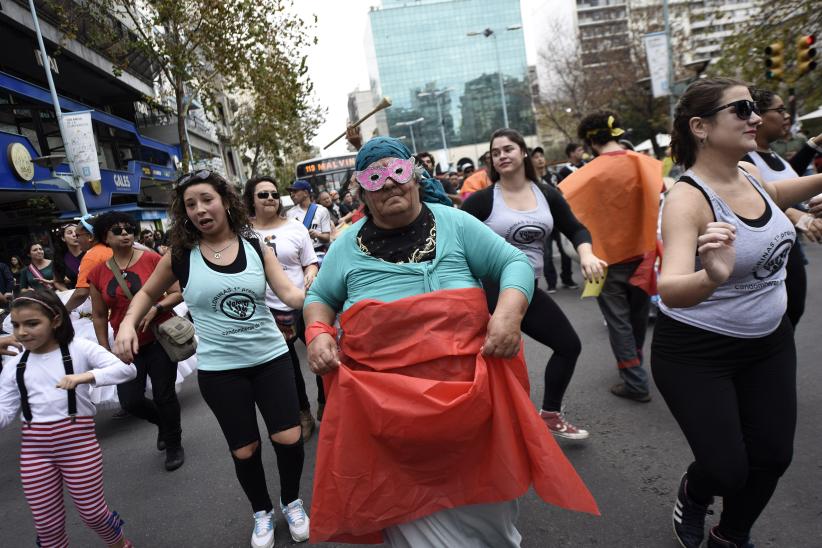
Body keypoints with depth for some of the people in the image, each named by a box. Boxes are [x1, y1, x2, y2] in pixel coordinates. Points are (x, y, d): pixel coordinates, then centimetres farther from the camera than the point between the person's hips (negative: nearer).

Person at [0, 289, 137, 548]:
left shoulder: (80, 349, -6)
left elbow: (127, 368, -16)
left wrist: (86, 376, -29)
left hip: (79, 442, -3)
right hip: (34, 449, 4)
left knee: (92, 512, 9)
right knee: (47, 524, 12)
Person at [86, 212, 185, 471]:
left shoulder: (152, 259, -8)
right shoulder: (98, 273, 1)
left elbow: (178, 293, -6)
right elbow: (99, 316, 9)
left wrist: (156, 308, -23)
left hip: (159, 339, -3)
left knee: (164, 396, 3)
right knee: (130, 401, 0)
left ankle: (174, 445, 27)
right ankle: (163, 423, 34)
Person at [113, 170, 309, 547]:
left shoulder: (255, 247, -3)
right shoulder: (180, 255, -3)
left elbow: (290, 294, -11)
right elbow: (148, 293, 13)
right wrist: (128, 323, -5)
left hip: (271, 357, 1)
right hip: (219, 368, 0)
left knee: (289, 439, -1)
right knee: (244, 450, 10)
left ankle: (292, 502, 30)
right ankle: (262, 512, 39)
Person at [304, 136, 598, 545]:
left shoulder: (453, 223, 2)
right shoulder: (348, 245, 6)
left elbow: (514, 263, 2)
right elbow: (319, 297, 16)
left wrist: (509, 312, -16)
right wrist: (318, 333, -5)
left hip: (470, 385, 1)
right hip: (383, 399, 0)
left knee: (484, 500, 19)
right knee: (413, 513, 8)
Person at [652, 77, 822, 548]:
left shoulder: (749, 174, -2)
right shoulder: (688, 198, -26)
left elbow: (773, 195, 25)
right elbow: (669, 290, -41)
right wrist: (711, 277, -60)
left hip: (770, 341, 7)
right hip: (697, 353, -7)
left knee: (773, 455, 12)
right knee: (727, 470, -5)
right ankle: (693, 493, 33)